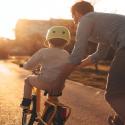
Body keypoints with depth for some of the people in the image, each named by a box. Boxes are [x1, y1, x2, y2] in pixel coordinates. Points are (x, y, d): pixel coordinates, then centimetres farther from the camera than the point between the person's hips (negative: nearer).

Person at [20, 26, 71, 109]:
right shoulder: (67, 55, 6)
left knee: (28, 79, 26)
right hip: (59, 86, 3)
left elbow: (28, 66, 1)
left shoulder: (43, 52, -4)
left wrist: (24, 65, 24)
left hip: (44, 83, -3)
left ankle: (26, 103, 27)